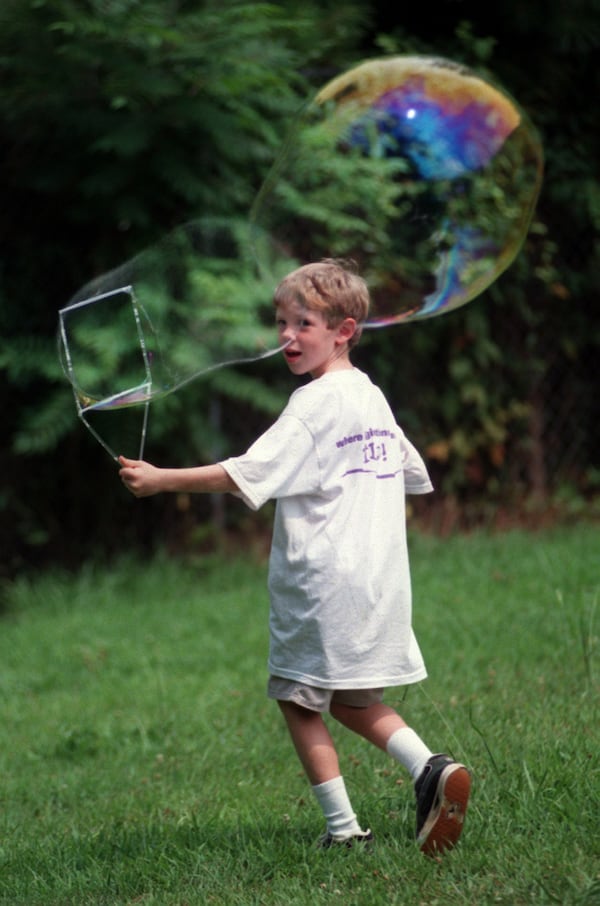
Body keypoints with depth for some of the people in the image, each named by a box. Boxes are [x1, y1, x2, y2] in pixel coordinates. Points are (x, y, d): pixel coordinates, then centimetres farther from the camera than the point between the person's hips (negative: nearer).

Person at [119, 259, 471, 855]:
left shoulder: (315, 404, -13)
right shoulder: (373, 397, 13)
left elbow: (246, 474, -20)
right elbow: (413, 475, 24)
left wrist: (159, 480, -16)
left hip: (322, 577, -8)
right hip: (379, 575, 8)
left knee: (299, 700, 2)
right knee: (350, 701, 18)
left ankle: (343, 829, 0)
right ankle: (432, 769, 0)